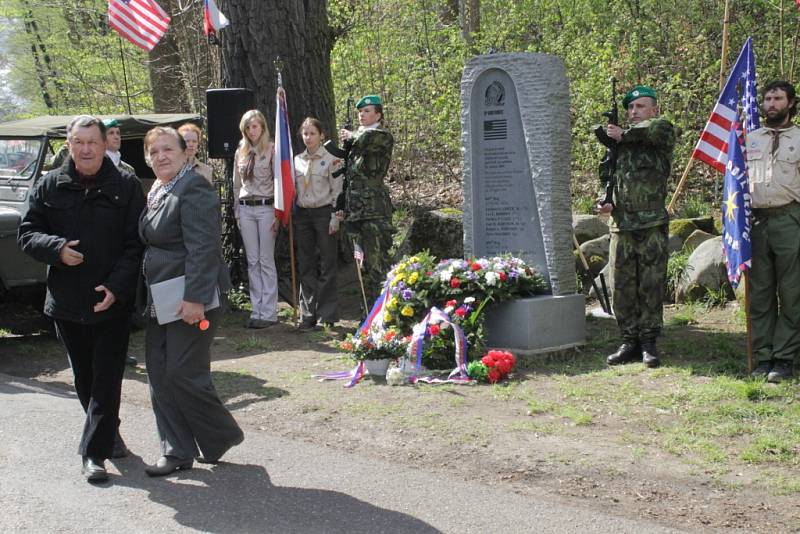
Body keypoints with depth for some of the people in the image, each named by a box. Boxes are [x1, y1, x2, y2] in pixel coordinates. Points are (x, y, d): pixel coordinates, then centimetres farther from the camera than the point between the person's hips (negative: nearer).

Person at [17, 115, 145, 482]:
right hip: (66, 300, 3)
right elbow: (27, 234, 5)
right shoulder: (49, 186, 3)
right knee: (84, 377, 15)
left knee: (107, 379, -2)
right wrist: (56, 249, -16)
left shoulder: (126, 187, -4)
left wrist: (117, 286, -18)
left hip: (113, 301, -3)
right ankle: (108, 432, 36)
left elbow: (136, 244, -6)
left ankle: (94, 452, 4)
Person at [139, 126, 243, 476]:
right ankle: (176, 451, 17)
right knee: (160, 375, 8)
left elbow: (203, 248, -21)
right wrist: (145, 296, 19)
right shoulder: (156, 192, 15)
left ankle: (221, 437, 15)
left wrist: (194, 298, -25)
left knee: (183, 375, -6)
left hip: (190, 300, -9)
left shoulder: (193, 188, -14)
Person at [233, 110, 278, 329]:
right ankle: (257, 310, 12)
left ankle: (269, 313, 3)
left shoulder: (272, 150, -4)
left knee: (266, 261, -2)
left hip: (266, 208, -5)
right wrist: (237, 211, 13)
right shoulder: (240, 152, 11)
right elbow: (236, 184, 16)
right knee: (252, 261, 7)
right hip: (246, 209, 5)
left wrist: (278, 213, -10)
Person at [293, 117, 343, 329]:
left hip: (323, 213, -5)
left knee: (327, 265, -1)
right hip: (302, 214, 5)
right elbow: (293, 189, 15)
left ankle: (327, 314, 4)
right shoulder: (297, 160, 10)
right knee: (306, 266, 6)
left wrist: (334, 218, -11)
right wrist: (289, 216, 11)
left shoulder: (331, 160, -4)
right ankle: (308, 314, 12)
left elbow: (337, 191, -5)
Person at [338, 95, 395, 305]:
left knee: (377, 262, -9)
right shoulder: (357, 140, 20)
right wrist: (342, 205, 14)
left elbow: (366, 139, -25)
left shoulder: (382, 136, -2)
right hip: (355, 208, 8)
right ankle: (369, 309, 20)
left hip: (374, 209, -8)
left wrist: (350, 136, -4)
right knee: (365, 263, 12)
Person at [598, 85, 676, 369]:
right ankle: (630, 342, 16)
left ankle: (649, 343, 9)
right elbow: (608, 175, 21)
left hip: (652, 226, -4)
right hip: (621, 225, 5)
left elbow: (659, 128, -24)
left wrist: (625, 135, -10)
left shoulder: (663, 136, 1)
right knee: (622, 288, 6)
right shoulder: (620, 140, 15)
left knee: (651, 287, 0)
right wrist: (606, 201, 1)